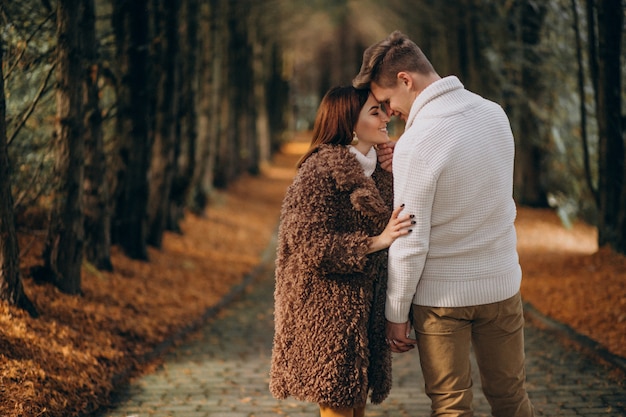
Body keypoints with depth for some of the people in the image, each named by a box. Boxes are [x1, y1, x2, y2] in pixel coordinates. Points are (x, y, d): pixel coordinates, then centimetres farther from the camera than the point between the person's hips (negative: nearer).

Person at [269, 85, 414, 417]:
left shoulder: (377, 169, 10)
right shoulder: (319, 172, -15)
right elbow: (310, 245, -20)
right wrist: (377, 242, -23)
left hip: (363, 302, 8)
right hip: (328, 305, -8)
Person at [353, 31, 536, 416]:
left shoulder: (416, 144, -21)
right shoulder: (495, 114, -1)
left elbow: (410, 243, -18)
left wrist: (396, 314, -7)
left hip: (442, 296, -6)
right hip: (502, 284, 6)